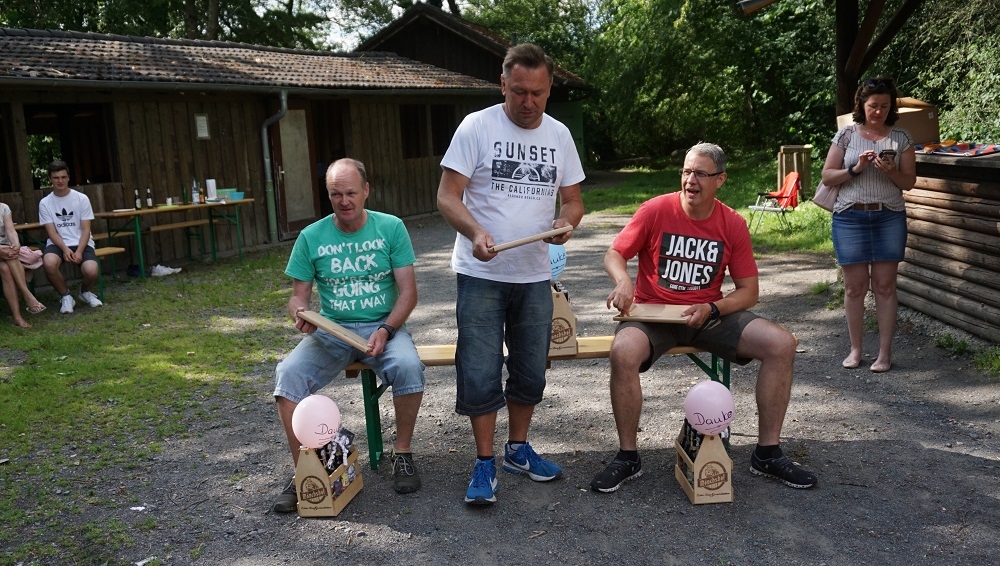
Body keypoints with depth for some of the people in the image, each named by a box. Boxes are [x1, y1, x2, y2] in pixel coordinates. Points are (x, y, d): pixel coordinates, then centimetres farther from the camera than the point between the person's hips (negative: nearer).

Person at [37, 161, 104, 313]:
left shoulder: (82, 198, -1)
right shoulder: (45, 203, 2)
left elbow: (86, 229, -4)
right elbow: (51, 232, -3)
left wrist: (79, 251, -18)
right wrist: (65, 249, -22)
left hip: (82, 243, -1)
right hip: (57, 244, 1)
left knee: (91, 271, -30)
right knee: (49, 263, -35)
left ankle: (84, 291, 11)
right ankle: (66, 296, -6)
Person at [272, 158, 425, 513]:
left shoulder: (391, 228, -1)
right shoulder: (311, 237, 3)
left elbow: (408, 291, -4)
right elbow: (298, 296, 5)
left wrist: (386, 331, -20)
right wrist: (300, 315, -19)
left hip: (384, 326, -1)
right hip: (330, 330, 2)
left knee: (408, 366, -33)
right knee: (288, 374, -25)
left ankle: (402, 454, -8)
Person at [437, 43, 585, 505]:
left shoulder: (559, 135, 6)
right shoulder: (477, 126, -7)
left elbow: (573, 200, 11)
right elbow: (447, 196, -11)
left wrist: (566, 221, -13)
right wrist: (476, 232, -30)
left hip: (534, 275, 4)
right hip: (481, 275, -4)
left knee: (531, 370, 13)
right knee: (480, 373, -2)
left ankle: (517, 448, 32)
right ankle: (485, 463, 14)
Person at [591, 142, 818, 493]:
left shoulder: (733, 224, -1)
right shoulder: (655, 210, -7)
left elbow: (749, 292, 2)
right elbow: (614, 255, -2)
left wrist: (711, 310, -17)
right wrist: (623, 282, -26)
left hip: (710, 314, 3)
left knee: (782, 344, -15)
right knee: (623, 352, -35)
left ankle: (767, 454, -2)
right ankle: (627, 457, -15)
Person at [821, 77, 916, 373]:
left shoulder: (901, 138, 6)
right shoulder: (846, 135, 3)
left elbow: (909, 182, 6)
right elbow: (827, 176, 1)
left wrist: (891, 171, -14)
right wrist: (856, 169, -14)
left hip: (889, 217, 1)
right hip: (850, 217, 0)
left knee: (885, 285, 1)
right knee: (855, 286, 3)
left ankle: (885, 352, 9)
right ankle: (855, 349, 14)